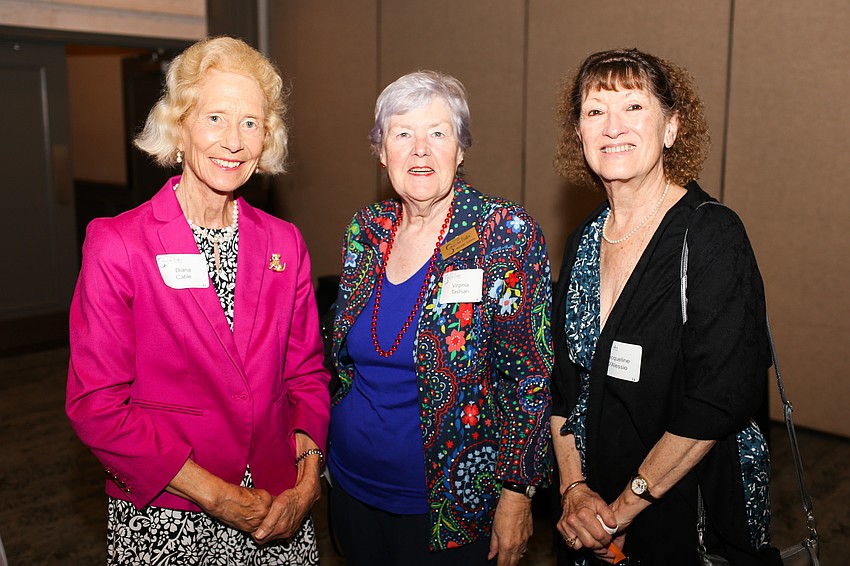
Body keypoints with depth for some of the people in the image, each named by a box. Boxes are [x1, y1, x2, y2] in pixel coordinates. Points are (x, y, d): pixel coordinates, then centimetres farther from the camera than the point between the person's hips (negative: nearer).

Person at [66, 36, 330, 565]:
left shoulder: (284, 244, 1)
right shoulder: (117, 244, -11)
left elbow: (306, 375, 6)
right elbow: (97, 405, -11)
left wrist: (308, 474, -9)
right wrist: (215, 494, -14)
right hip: (164, 523, -3)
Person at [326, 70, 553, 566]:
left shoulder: (507, 232, -14)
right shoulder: (366, 228, 0)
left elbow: (528, 376, -13)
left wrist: (516, 492, -15)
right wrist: (324, 450, 11)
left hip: (451, 505, -4)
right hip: (353, 489, 5)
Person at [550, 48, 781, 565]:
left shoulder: (712, 235, -18)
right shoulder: (585, 241, 1)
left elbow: (720, 400, -23)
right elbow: (564, 380, 4)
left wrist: (623, 508, -17)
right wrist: (573, 488, -7)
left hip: (690, 513, -5)